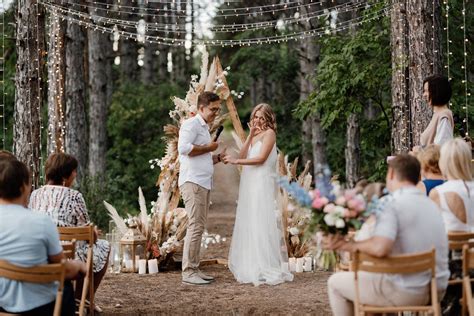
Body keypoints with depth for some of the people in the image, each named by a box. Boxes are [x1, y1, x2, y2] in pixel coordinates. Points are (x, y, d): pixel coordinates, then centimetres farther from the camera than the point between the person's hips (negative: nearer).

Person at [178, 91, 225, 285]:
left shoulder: (204, 128, 25)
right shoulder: (192, 124, -6)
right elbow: (184, 148, -22)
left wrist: (218, 158, 14)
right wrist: (208, 148, -11)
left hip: (203, 183, 10)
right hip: (192, 182, -10)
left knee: (199, 227, 9)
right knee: (195, 226, -12)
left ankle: (194, 269, 13)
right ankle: (188, 272, -10)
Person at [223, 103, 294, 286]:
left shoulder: (269, 133, -2)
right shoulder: (254, 135, 20)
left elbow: (261, 158, -12)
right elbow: (242, 156, 7)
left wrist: (235, 161, -13)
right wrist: (250, 135, -1)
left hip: (263, 185, -7)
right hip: (249, 184, 7)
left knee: (262, 225, -9)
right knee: (248, 226, 4)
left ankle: (268, 269, -5)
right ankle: (253, 268, 8)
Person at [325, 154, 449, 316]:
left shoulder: (394, 205, -16)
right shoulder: (430, 204, 10)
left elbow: (380, 248, -32)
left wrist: (354, 245, -12)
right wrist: (349, 243, 5)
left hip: (408, 292, -8)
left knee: (335, 282, 10)